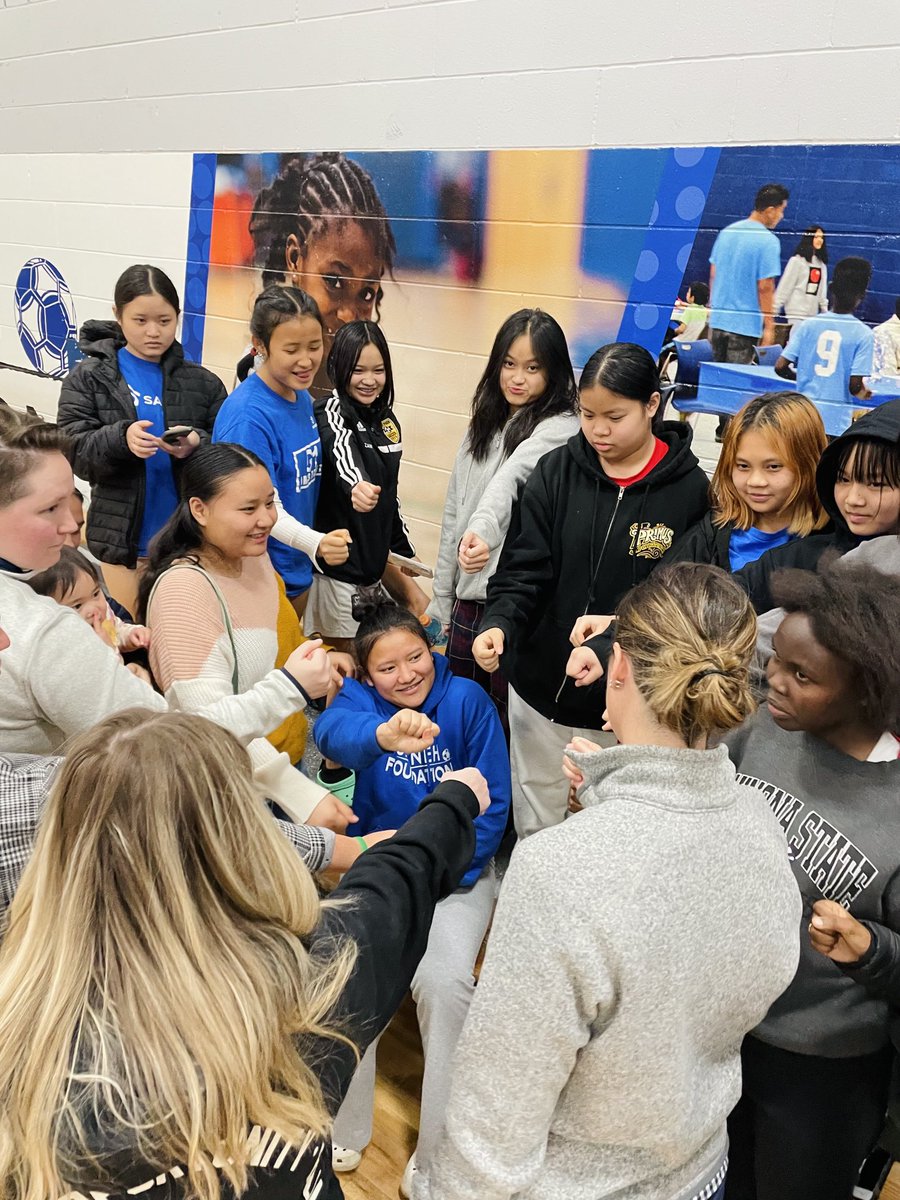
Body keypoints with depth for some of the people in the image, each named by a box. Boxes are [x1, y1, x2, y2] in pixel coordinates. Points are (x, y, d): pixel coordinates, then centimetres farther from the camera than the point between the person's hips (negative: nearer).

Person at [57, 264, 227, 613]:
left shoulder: (202, 383, 3)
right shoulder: (88, 377, 0)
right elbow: (73, 451, -6)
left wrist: (197, 445, -20)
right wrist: (120, 438, -25)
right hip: (119, 538, -1)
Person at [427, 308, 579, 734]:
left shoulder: (561, 429, -8)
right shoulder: (483, 425, 12)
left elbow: (510, 477, -31)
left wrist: (483, 529, -48)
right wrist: (441, 599, 15)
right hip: (469, 599, 7)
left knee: (510, 727, 3)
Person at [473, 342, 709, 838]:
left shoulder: (689, 489, -9)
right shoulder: (556, 472, -4)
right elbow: (523, 571, -7)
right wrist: (500, 623, -25)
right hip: (542, 688, 2)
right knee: (535, 828, 19)